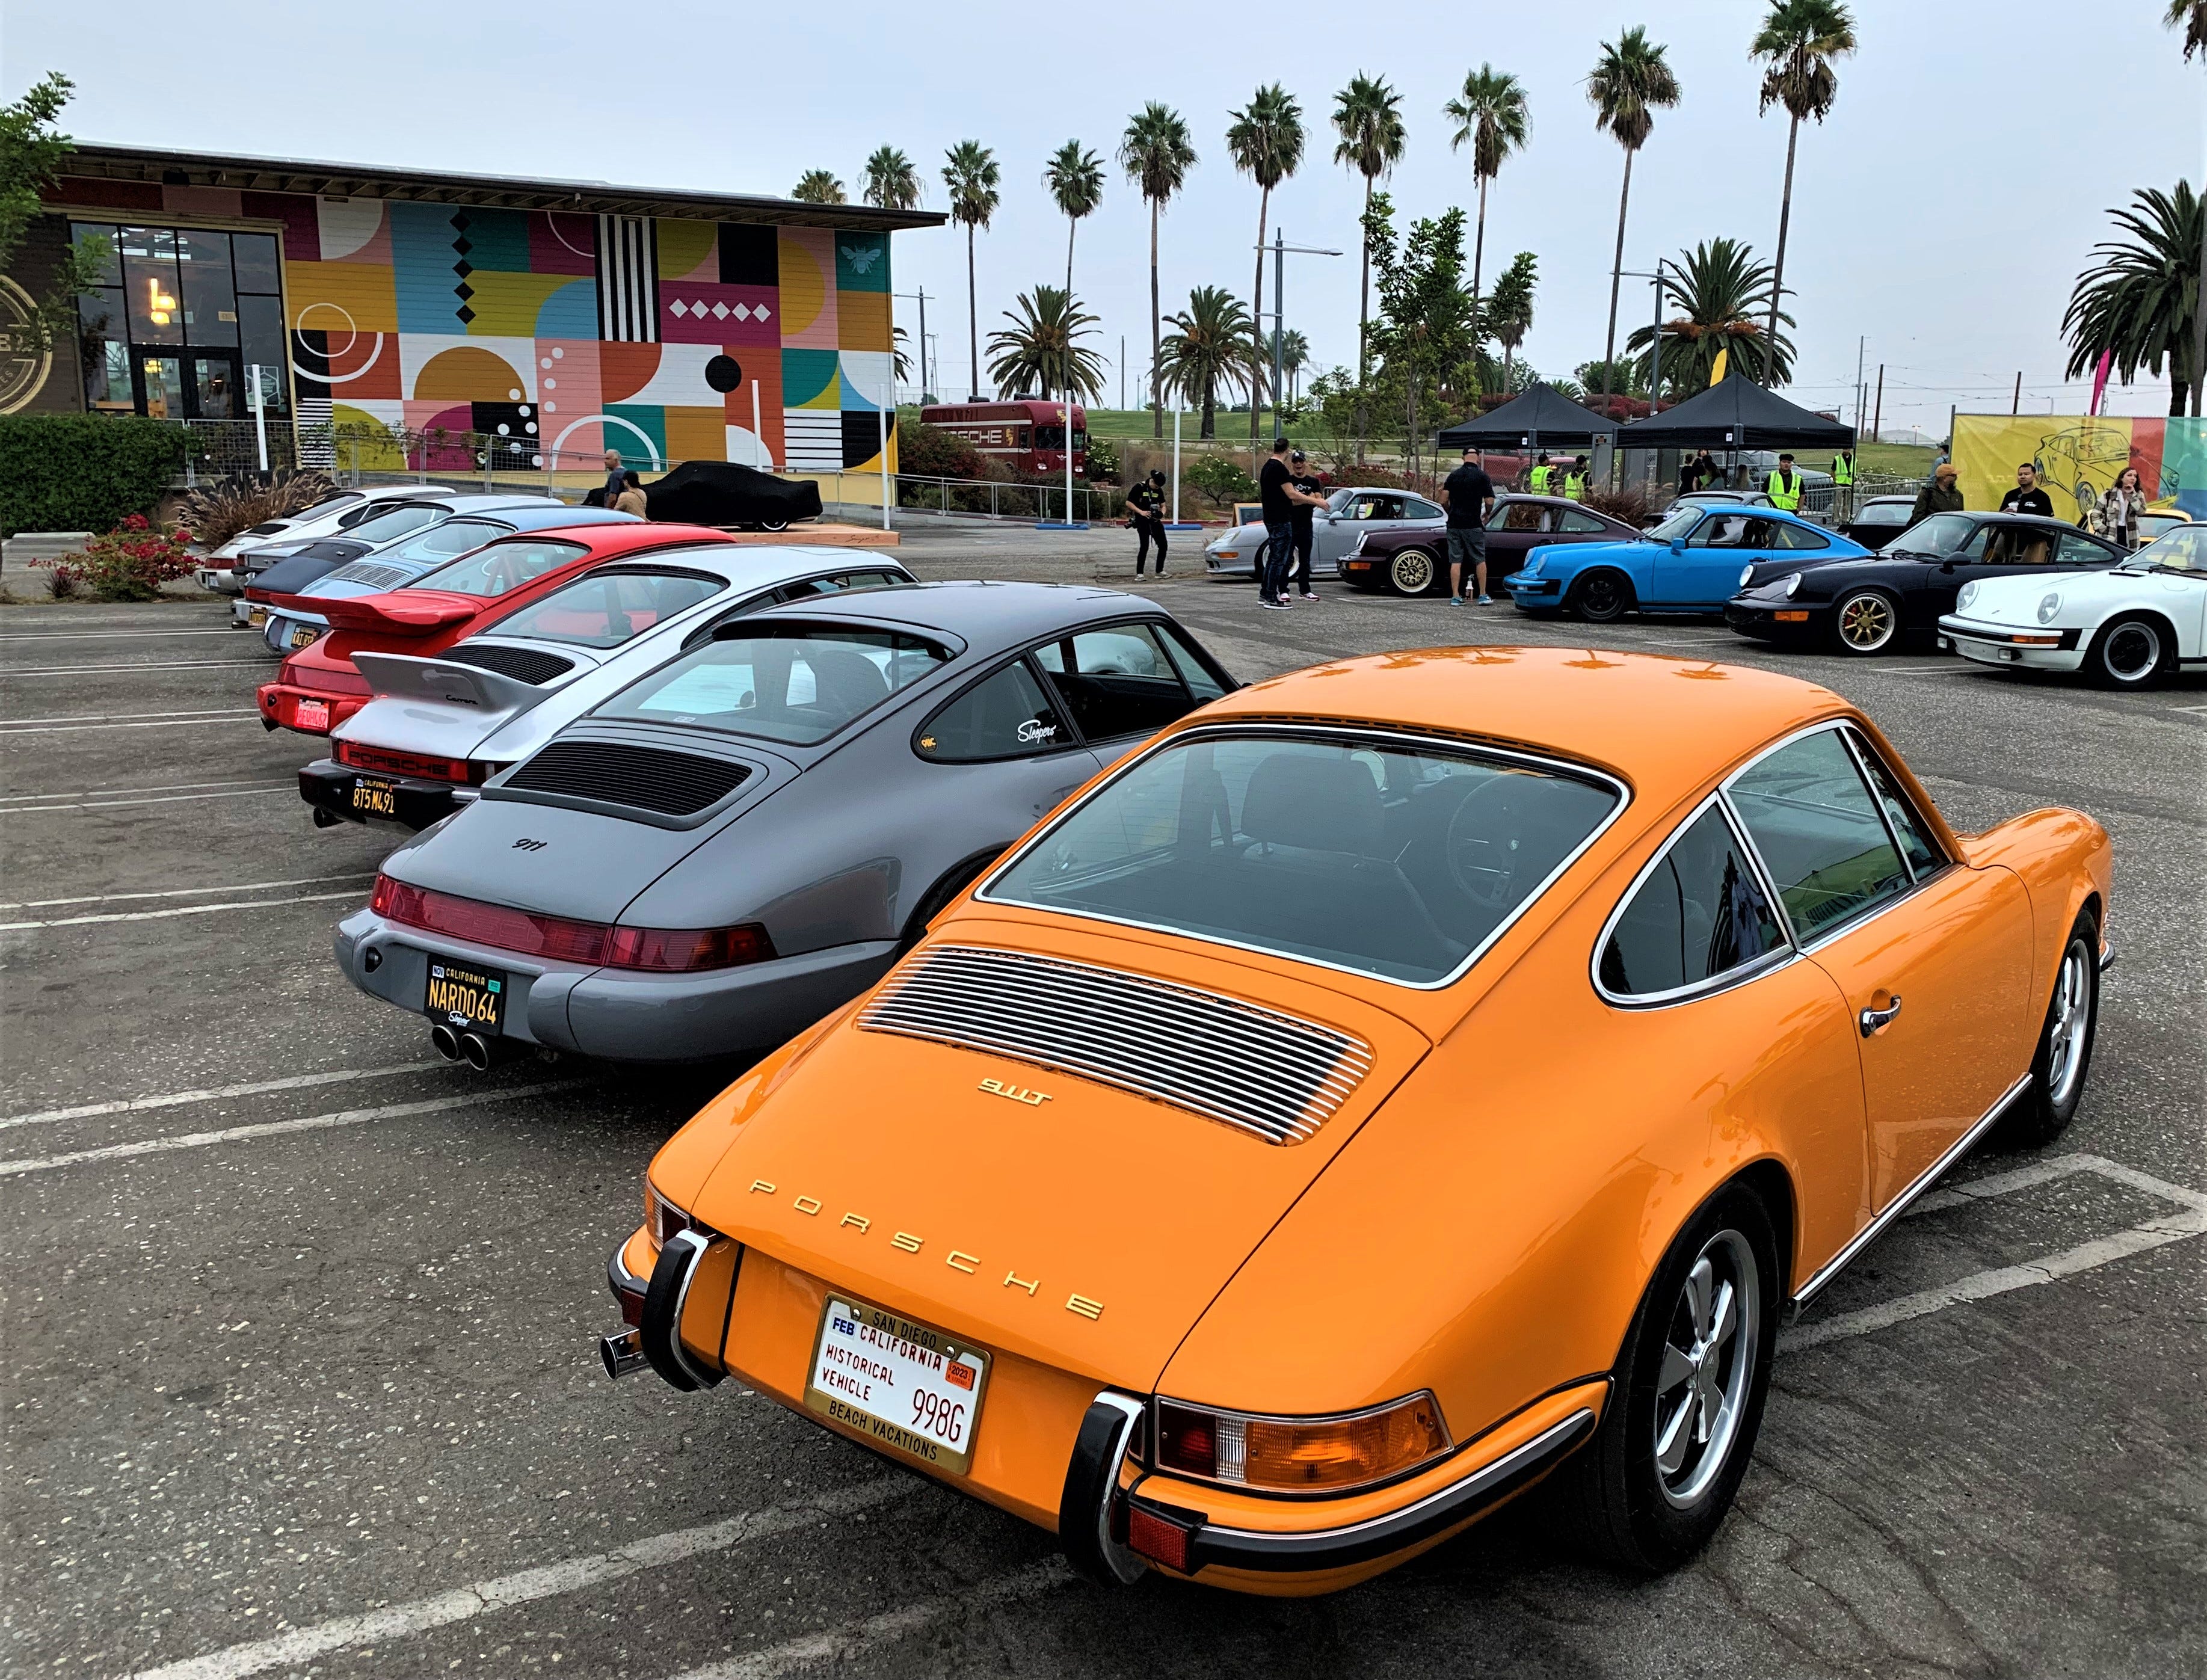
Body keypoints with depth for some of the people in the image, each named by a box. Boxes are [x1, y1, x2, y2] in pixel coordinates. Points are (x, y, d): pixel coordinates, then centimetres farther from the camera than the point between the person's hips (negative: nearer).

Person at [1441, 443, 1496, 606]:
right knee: (1480, 560, 7)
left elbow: (1444, 501, 2)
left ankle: (1455, 597, 2)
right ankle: (1483, 596, 9)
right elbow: (1489, 502, -7)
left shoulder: (1454, 475, 5)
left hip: (1454, 524, 3)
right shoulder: (1482, 476, -4)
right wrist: (1486, 515, 13)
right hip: (1473, 525, -3)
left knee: (1455, 561, 4)